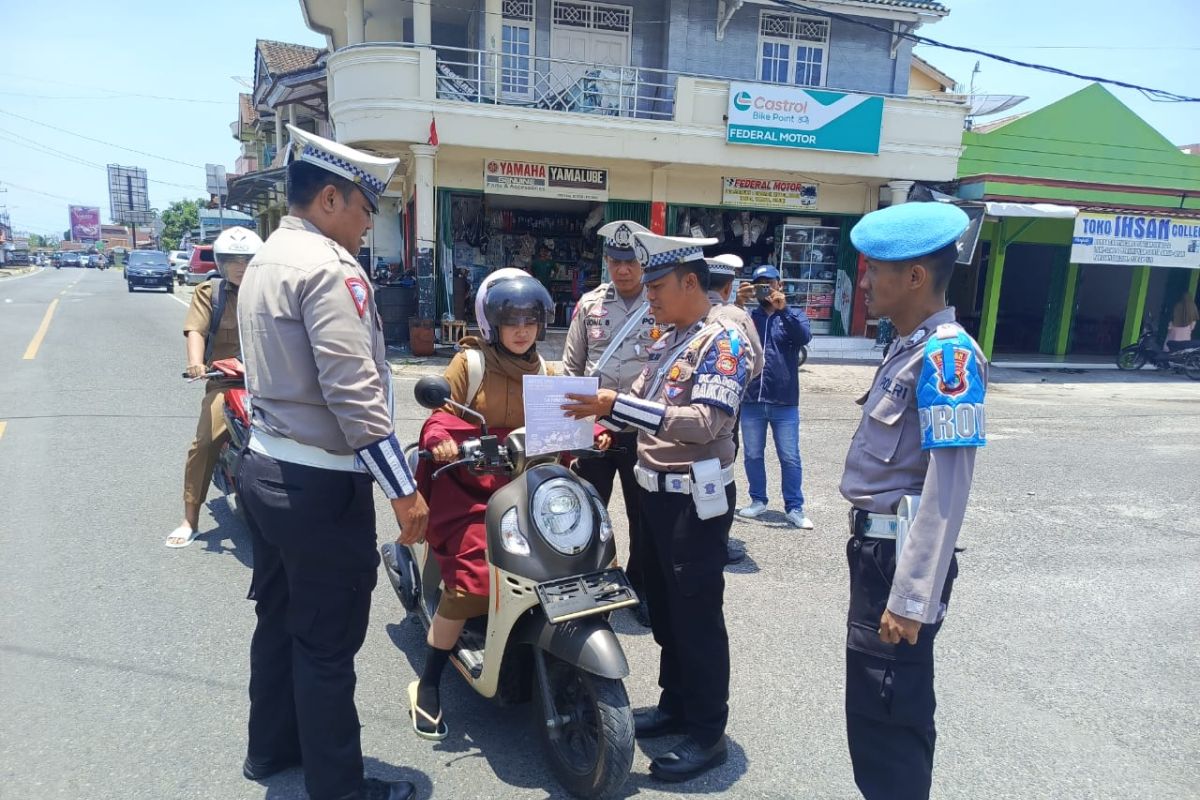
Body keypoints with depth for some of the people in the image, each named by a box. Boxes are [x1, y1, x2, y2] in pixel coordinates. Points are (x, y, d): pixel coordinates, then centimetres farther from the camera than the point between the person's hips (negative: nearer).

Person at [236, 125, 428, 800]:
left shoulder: (266, 260, 13)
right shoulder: (329, 267, -18)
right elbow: (355, 395, -25)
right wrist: (405, 491, -20)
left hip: (267, 466, 10)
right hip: (320, 485, -10)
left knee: (279, 618, 22)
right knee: (328, 642, 3)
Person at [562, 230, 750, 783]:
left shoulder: (722, 340, -15)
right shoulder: (666, 340, 12)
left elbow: (706, 423, -28)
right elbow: (641, 404, 19)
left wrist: (617, 405, -31)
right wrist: (600, 412, 1)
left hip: (695, 498, -9)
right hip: (655, 490, 9)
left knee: (696, 615, 1)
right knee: (663, 609, 18)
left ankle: (708, 733, 15)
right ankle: (675, 705, 34)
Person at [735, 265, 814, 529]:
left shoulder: (794, 314, 3)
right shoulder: (749, 315, 7)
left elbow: (805, 337, -16)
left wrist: (784, 309, -26)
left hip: (784, 402, -2)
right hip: (751, 400, 2)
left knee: (790, 458, 4)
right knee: (753, 455, 12)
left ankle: (795, 508, 13)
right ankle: (758, 500, 26)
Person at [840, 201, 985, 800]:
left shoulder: (947, 354, -19)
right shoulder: (909, 347, 10)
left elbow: (947, 488, -24)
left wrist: (912, 597, -23)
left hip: (902, 557, -9)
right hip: (876, 547, 9)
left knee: (886, 714, 3)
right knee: (880, 704, 23)